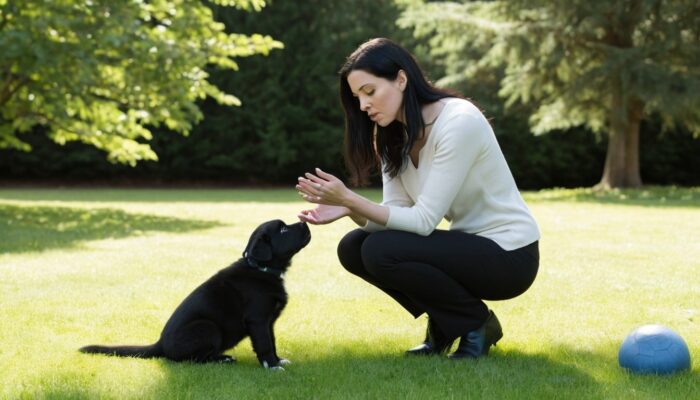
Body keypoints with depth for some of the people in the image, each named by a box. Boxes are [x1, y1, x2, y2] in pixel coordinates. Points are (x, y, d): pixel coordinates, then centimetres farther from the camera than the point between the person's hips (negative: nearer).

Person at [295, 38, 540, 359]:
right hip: (465, 243, 8)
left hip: (508, 254, -8)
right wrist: (346, 209, -22)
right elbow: (395, 213, -4)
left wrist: (350, 199, -31)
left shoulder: (460, 122, -24)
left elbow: (423, 220, -26)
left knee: (381, 252, -23)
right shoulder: (394, 135, 1)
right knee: (353, 248, -5)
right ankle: (444, 325, 9)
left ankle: (476, 324, -3)